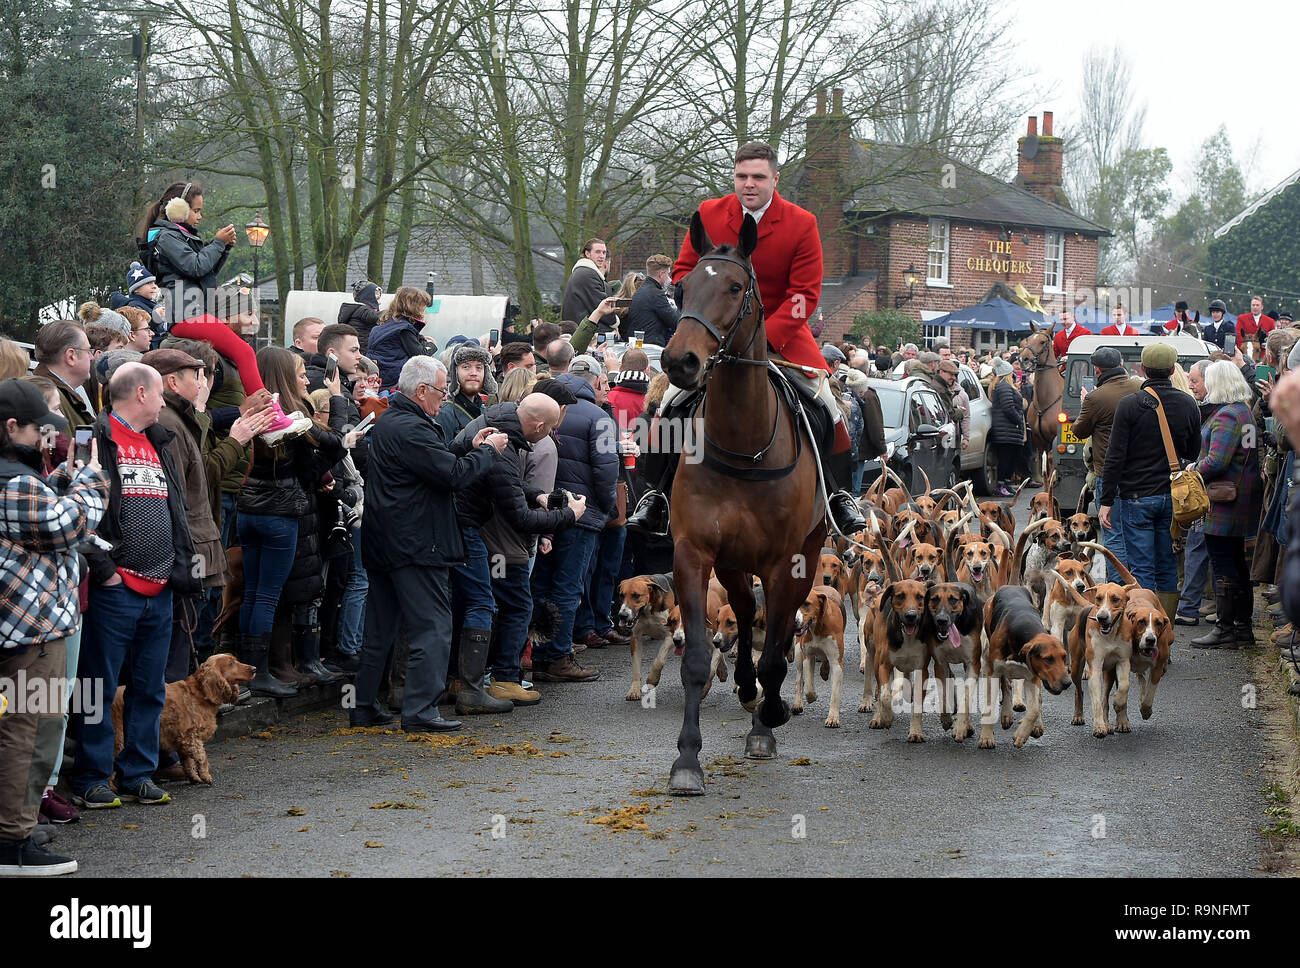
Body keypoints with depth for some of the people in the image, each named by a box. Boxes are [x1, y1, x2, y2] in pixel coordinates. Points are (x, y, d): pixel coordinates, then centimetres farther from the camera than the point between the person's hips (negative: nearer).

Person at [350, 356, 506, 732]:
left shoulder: (387, 421, 14)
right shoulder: (410, 429, -19)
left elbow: (436, 455, 22)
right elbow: (454, 475, -21)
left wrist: (470, 446, 13)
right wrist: (488, 450, -7)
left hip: (382, 542, 11)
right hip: (416, 544, -11)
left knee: (381, 628, 15)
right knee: (432, 627, -5)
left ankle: (365, 707, 19)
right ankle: (420, 711, -7)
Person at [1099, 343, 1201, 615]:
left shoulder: (1130, 405, -10)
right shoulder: (1188, 404, 2)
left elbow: (1115, 456, -11)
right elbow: (1193, 453, 12)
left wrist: (1106, 500, -7)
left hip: (1137, 497, -4)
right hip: (1174, 497, 4)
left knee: (1141, 568, -1)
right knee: (1168, 567, 11)